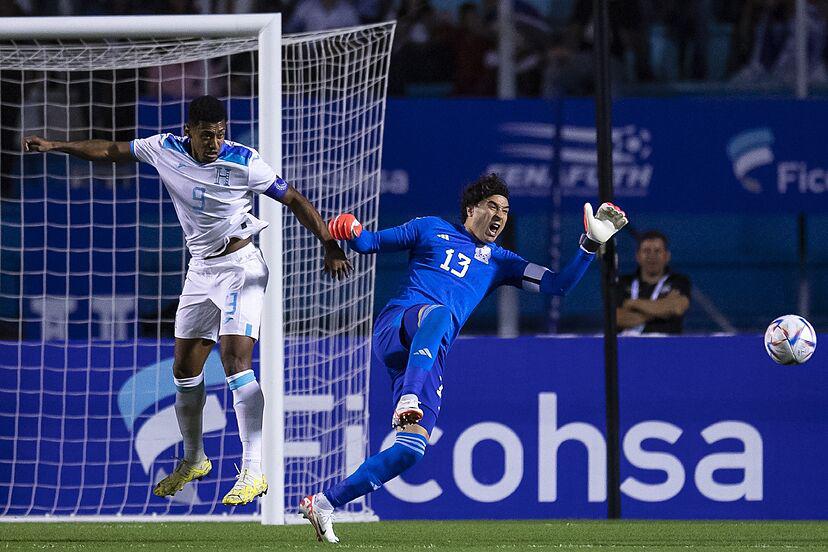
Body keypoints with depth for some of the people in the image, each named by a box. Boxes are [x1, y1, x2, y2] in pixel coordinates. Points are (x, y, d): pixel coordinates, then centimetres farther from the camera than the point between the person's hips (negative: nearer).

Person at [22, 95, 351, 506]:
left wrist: (330, 246, -12)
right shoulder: (166, 150, -5)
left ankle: (253, 471, -24)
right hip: (201, 270, 6)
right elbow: (110, 151, 10)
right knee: (184, 370, 11)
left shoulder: (244, 162, -17)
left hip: (240, 267, -6)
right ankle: (193, 460, 32)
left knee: (235, 360, -21)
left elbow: (294, 201, -9)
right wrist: (56, 146, 8)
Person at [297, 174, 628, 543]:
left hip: (430, 355, 4)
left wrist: (591, 243, 7)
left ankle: (324, 503, -3)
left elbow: (559, 285, 19)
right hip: (397, 323, -4)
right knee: (438, 314, -41)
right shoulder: (431, 229, 19)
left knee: (410, 451, -12)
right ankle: (408, 400, -59)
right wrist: (350, 231, -3)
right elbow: (368, 243, 20)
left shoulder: (499, 263, 27)